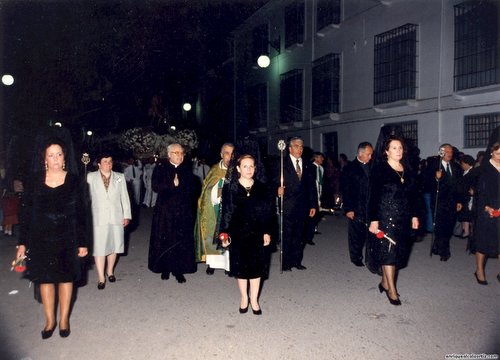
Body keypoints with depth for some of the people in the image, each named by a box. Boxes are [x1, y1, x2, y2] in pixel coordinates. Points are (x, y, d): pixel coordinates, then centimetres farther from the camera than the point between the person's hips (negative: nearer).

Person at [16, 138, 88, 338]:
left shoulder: (74, 180, -3)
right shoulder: (34, 181, -1)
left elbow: (80, 213, -2)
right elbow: (26, 213, 2)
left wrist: (82, 243, -3)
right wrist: (22, 243, 0)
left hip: (66, 239, -1)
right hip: (41, 239, 1)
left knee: (66, 277, 10)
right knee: (45, 278, 10)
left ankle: (64, 319, 27)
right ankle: (50, 320, 27)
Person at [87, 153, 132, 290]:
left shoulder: (120, 177, 6)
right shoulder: (91, 177, 2)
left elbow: (124, 197, 5)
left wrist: (127, 215, 3)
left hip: (116, 217, 2)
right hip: (98, 218, -2)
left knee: (114, 245, 11)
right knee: (99, 248, -2)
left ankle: (110, 271, 30)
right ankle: (101, 278, 6)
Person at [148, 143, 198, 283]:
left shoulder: (187, 169, 11)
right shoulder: (160, 168, 4)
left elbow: (192, 187, 1)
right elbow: (155, 186, -11)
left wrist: (179, 184, -9)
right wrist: (173, 185, -15)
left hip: (183, 212, 2)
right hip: (165, 212, -1)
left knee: (182, 241, 2)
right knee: (165, 240, 3)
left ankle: (179, 270, 11)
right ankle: (165, 268, 18)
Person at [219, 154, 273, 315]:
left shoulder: (261, 188, 1)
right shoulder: (230, 189, -3)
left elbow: (268, 212, 2)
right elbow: (226, 213, -4)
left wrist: (267, 232, -2)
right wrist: (224, 233, -10)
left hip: (257, 234, 1)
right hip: (238, 234, -1)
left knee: (256, 266, 8)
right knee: (241, 266, 10)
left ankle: (254, 299, 22)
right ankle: (243, 297, 28)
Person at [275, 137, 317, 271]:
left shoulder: (308, 165, 11)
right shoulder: (282, 163, -1)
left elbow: (311, 187, 12)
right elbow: (275, 180, -3)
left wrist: (313, 205, 9)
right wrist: (278, 188, -25)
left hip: (302, 206, 4)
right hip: (288, 206, -4)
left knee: (299, 236, 11)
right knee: (287, 235, 1)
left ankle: (297, 261, 23)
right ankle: (286, 263, 12)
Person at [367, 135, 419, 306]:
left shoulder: (407, 169, 9)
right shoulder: (379, 169, -8)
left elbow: (413, 194, 13)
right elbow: (373, 195, -12)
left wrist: (414, 215, 8)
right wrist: (373, 219, -16)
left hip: (403, 218, 6)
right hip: (385, 216, -6)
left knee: (398, 251, 11)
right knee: (388, 250, -4)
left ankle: (385, 282, 26)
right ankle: (391, 289, 5)